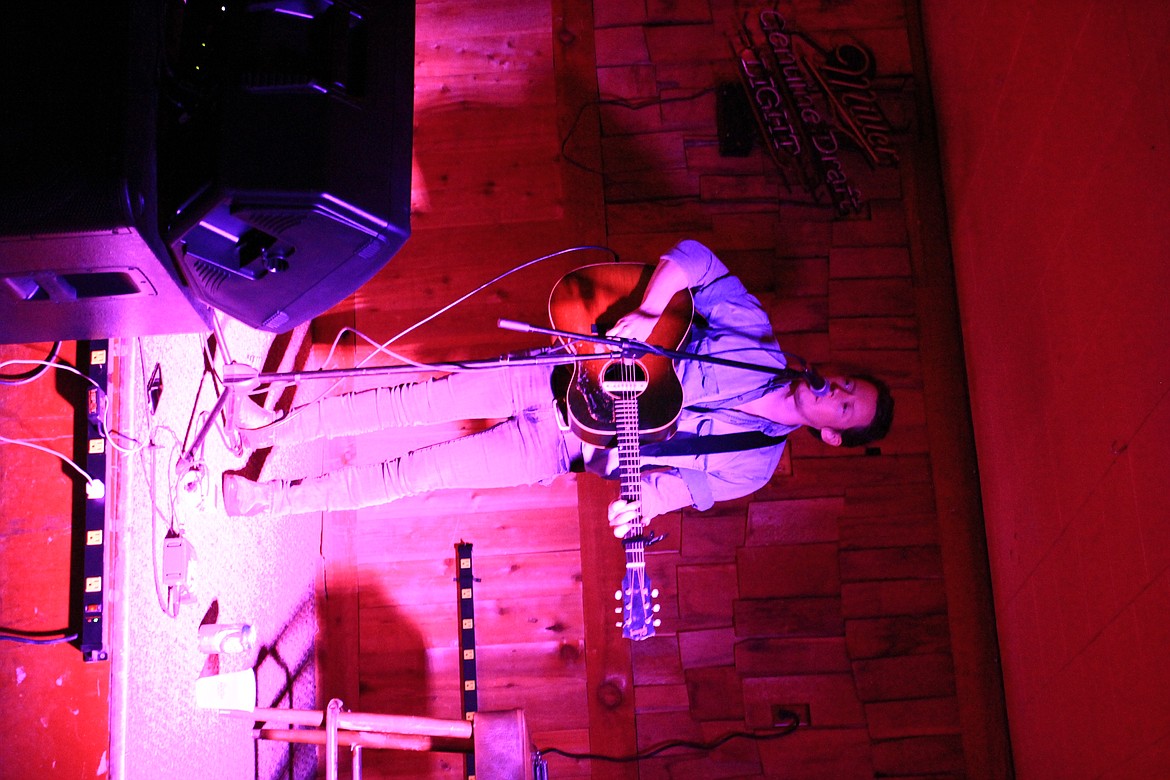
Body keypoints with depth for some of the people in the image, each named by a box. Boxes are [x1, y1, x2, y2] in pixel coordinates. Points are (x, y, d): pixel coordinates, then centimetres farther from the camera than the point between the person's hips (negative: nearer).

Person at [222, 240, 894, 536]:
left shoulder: (753, 463, -5)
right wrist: (644, 315, -24)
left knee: (421, 472, -8)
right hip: (564, 378, 2)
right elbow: (690, 259, -8)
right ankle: (264, 430, 6)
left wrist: (646, 503, -32)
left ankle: (265, 498, 5)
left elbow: (681, 480, -10)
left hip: (560, 448, -2)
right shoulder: (754, 337, -4)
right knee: (422, 401, -9)